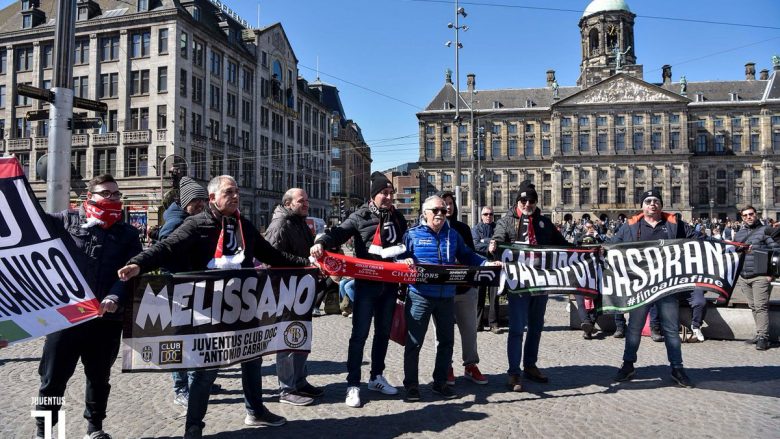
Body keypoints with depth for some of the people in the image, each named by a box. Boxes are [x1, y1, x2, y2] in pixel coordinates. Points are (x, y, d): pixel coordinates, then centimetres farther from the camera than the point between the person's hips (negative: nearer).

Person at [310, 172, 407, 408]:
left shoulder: (397, 217, 12)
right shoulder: (360, 217, -3)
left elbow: (405, 245, 22)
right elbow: (340, 232, -16)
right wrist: (321, 242, -34)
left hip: (390, 284, 5)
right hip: (366, 283, -5)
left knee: (383, 332, 15)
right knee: (360, 334, -2)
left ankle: (376, 377, 30)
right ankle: (353, 385, 6)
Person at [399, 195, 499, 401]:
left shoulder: (453, 235, 12)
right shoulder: (413, 234, 0)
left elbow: (468, 256, 15)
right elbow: (398, 256, 0)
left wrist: (487, 264, 1)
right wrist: (405, 261, -22)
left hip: (447, 297, 4)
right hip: (420, 296, -4)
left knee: (446, 340, 13)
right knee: (414, 342, 0)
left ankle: (440, 382, 28)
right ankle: (411, 385, 14)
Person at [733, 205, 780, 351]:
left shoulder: (765, 230, -1)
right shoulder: (738, 234, 17)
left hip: (760, 277, -6)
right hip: (744, 277, 6)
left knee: (761, 307, -8)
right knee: (753, 307, 9)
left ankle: (763, 337, -5)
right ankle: (760, 334, 16)